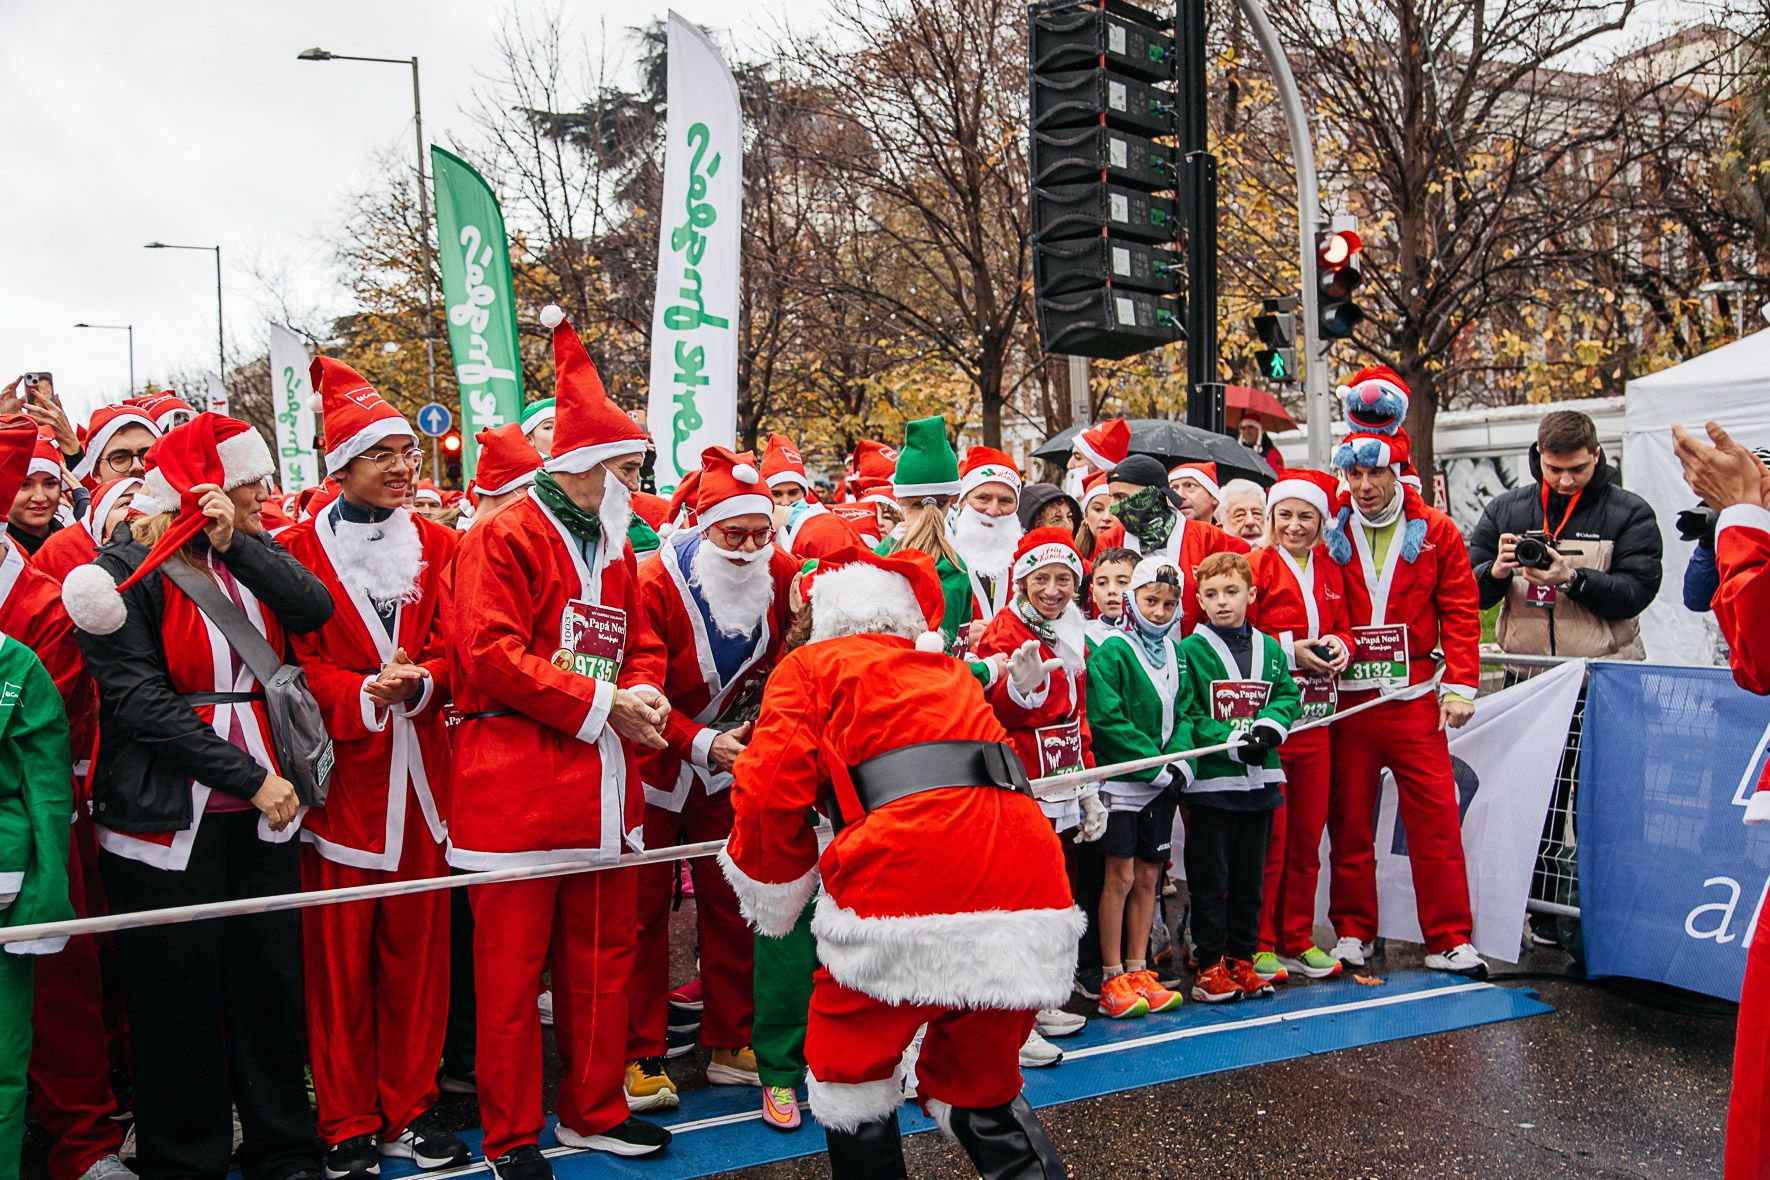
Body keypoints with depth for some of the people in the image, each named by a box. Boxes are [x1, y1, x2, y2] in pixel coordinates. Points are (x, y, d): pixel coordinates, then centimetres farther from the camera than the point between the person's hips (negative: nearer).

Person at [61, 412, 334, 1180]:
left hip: (262, 812, 5)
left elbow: (315, 608, -8)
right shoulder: (128, 572, -9)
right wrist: (249, 776, -18)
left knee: (271, 982, 13)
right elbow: (141, 701, -15)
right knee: (179, 1002, 5)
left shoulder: (248, 553, 9)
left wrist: (236, 543, -16)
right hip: (169, 819, -5)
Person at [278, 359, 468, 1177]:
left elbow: (454, 649, 5)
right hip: (339, 771, -3)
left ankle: (409, 1108, 23)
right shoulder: (300, 550, -2)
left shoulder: (437, 545, 9)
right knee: (340, 953, 3)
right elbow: (296, 661, -4)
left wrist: (416, 682, -15)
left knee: (418, 944, 8)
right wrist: (364, 694, -20)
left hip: (417, 772, 3)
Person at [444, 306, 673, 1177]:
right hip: (517, 786, -7)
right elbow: (490, 653, -16)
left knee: (603, 956, 14)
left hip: (604, 783, 7)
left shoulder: (616, 551, 18)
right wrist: (599, 705, -17)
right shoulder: (504, 539, -7)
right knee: (512, 967, 2)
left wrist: (643, 695, -1)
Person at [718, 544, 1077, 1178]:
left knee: (850, 1073, 17)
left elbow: (770, 785, 3)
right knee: (979, 1085, 24)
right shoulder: (953, 671, 31)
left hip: (909, 877, -5)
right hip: (1030, 889, 6)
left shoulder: (811, 665, 14)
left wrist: (772, 896, 17)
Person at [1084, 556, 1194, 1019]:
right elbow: (1107, 719, -18)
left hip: (1162, 785, 6)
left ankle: (1137, 972, 20)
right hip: (1122, 781, -6)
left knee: (1148, 876, 10)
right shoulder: (1111, 650, -11)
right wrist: (1154, 764, -16)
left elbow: (1184, 712, 12)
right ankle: (1112, 981, 5)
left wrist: (1180, 760, -5)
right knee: (1121, 876, -3)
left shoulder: (1175, 653, 11)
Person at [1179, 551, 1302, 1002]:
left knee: (1250, 877, 12)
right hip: (1211, 780, -5)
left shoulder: (1270, 648, 9)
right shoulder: (1190, 651, -6)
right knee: (1210, 877, 1)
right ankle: (1210, 965, 10)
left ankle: (1242, 958, 23)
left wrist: (1271, 725, -11)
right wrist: (1232, 741, -18)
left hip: (1260, 779, 5)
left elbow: (1289, 696, 9)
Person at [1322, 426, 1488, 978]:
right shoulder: (1330, 534, 3)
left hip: (1414, 699, 0)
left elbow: (1459, 613, 3)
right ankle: (1352, 932, 20)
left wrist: (1460, 687, -3)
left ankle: (1449, 939, 9)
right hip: (1346, 699, 1)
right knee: (1349, 821, 7)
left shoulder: (1436, 532, 4)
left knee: (1436, 818, -1)